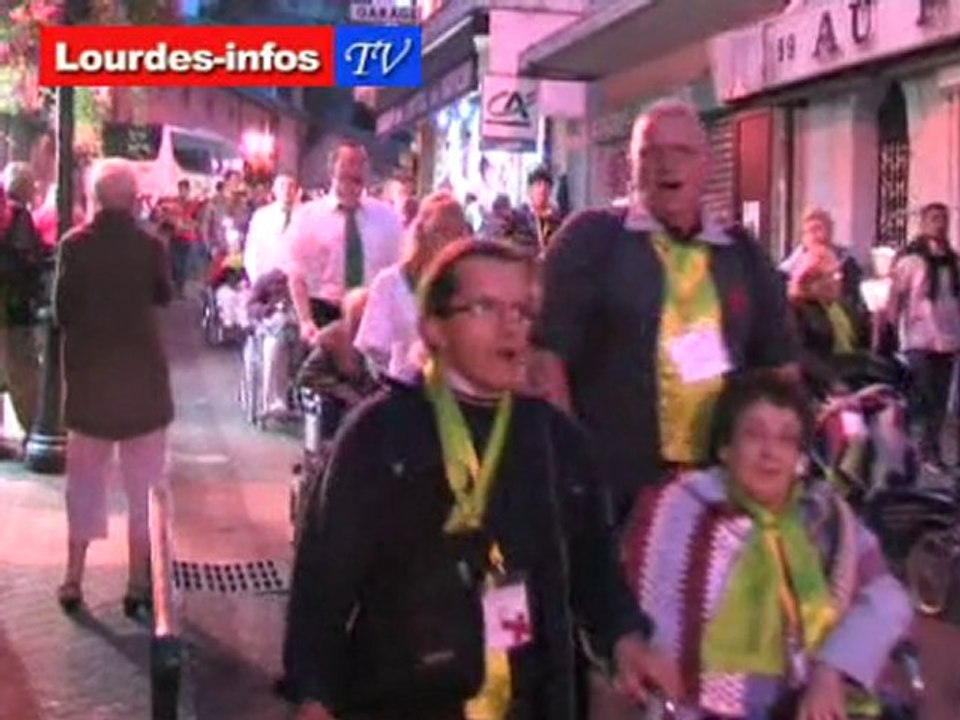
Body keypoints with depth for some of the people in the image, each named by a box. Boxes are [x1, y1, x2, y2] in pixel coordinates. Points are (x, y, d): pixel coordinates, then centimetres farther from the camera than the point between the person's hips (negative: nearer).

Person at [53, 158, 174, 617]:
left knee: (85, 476, 15)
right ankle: (138, 583, 11)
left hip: (88, 371, 1)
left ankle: (73, 580, 18)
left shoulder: (74, 244, -8)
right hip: (142, 369, -1)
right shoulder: (149, 245, -9)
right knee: (143, 480, 8)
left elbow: (61, 310, -5)